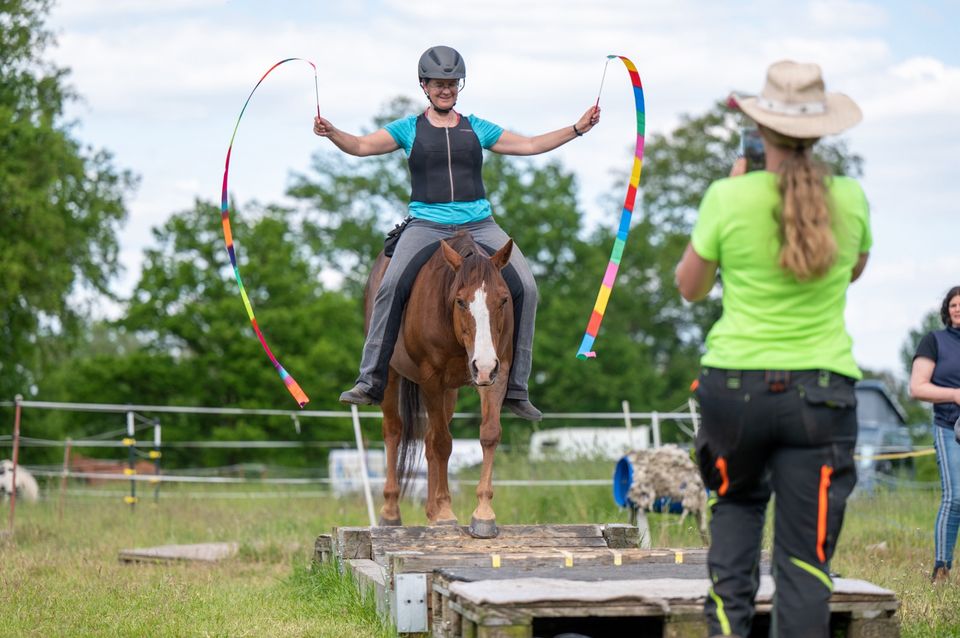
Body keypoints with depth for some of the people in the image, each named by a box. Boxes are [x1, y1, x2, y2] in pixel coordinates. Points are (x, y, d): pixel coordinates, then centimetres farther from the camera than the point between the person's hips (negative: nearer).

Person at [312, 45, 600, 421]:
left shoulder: (477, 129, 15)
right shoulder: (409, 130, 10)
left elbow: (530, 146, 16)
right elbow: (362, 146, 1)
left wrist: (578, 128, 10)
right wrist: (331, 133, -18)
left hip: (479, 226, 2)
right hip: (426, 226, -2)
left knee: (525, 288, -15)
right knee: (391, 286, -27)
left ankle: (514, 388, -5)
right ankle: (371, 382, -20)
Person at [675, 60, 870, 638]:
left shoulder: (729, 198, -8)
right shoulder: (850, 199, -2)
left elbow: (691, 287, 7)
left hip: (735, 382, 0)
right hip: (823, 391, 0)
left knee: (737, 503, 26)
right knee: (806, 557, 2)